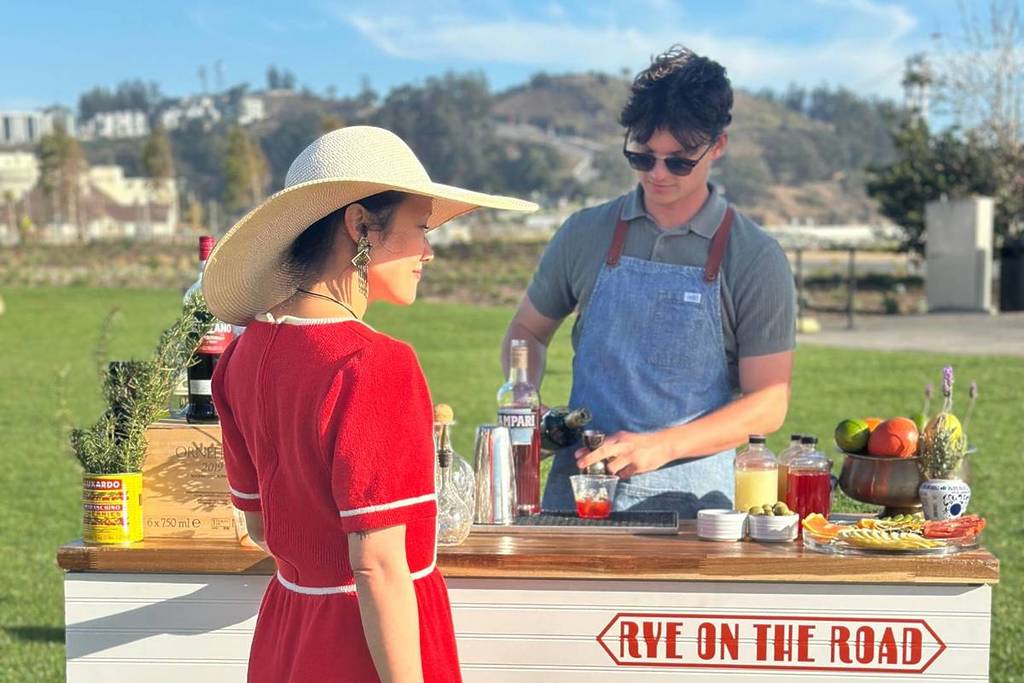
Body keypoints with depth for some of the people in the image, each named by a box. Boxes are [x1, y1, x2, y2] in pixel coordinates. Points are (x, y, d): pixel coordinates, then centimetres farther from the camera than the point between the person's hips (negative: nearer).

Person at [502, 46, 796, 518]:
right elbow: (527, 330, 20)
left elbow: (767, 405, -3)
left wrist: (660, 447, -15)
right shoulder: (585, 234, 7)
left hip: (690, 497, -2)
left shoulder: (756, 259, 0)